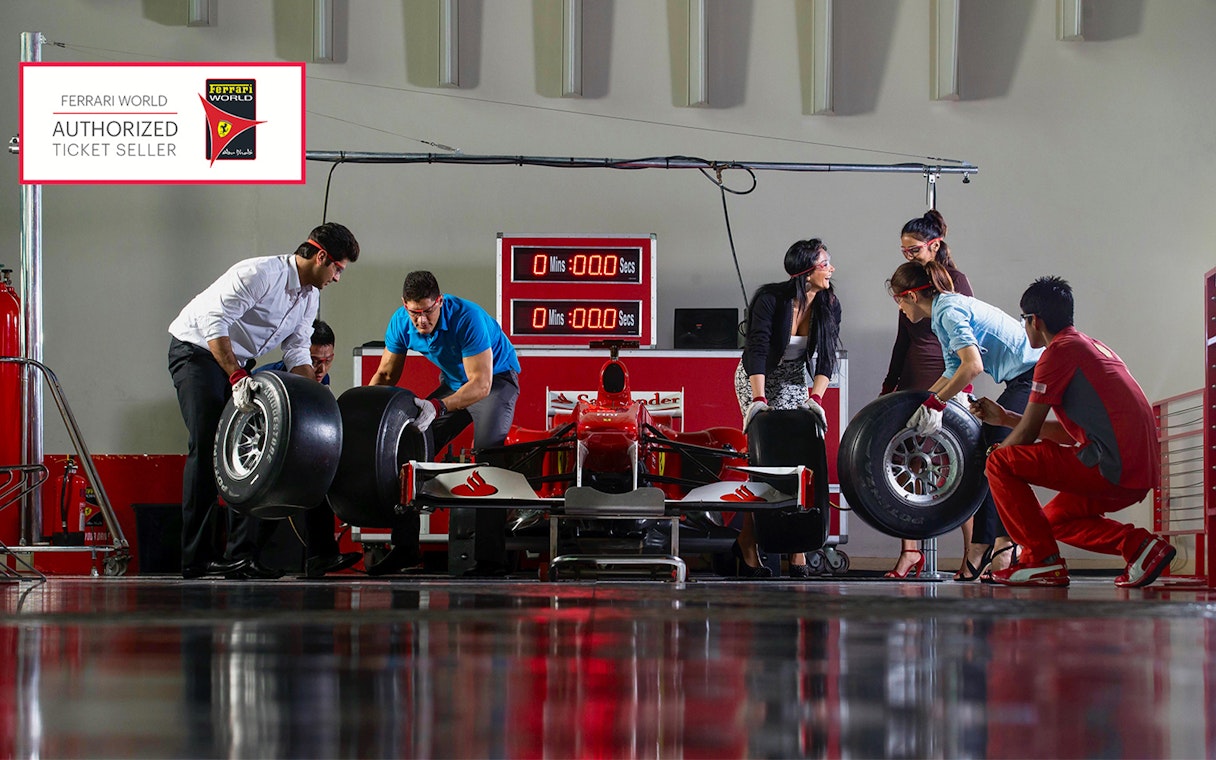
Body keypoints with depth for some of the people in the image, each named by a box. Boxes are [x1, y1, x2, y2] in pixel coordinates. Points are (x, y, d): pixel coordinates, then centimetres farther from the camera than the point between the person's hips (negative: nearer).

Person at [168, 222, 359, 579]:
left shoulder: (310, 296, 5)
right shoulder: (261, 274, -24)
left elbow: (297, 351, 8)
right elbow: (213, 320, -29)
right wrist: (236, 378, -35)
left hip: (238, 361, 9)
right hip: (197, 350, -9)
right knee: (208, 446, -16)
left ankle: (239, 553, -1)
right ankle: (198, 558, -17)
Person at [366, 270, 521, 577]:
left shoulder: (468, 318, -34)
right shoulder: (401, 322, -16)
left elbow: (481, 384, -37)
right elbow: (386, 374, -1)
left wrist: (438, 407, -51)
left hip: (496, 378, -7)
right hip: (454, 383, 7)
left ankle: (490, 559, -29)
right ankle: (404, 549, 7)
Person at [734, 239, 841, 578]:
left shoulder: (829, 306, -10)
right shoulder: (771, 299, -24)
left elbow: (826, 357, -12)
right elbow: (757, 349, -29)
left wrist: (815, 398, -25)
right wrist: (759, 400, -37)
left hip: (794, 380, 4)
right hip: (757, 378, -4)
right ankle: (747, 543, -3)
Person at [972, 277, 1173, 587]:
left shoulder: (1059, 351, -5)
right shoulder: (1093, 347, 23)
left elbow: (1027, 433, -3)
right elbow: (1069, 433, 27)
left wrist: (996, 453, 18)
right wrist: (1005, 418, 34)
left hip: (1111, 468, -10)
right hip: (1142, 473, 10)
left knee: (1000, 463, -3)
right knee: (1054, 519, 27)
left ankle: (1043, 561, -6)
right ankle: (1138, 545, 8)